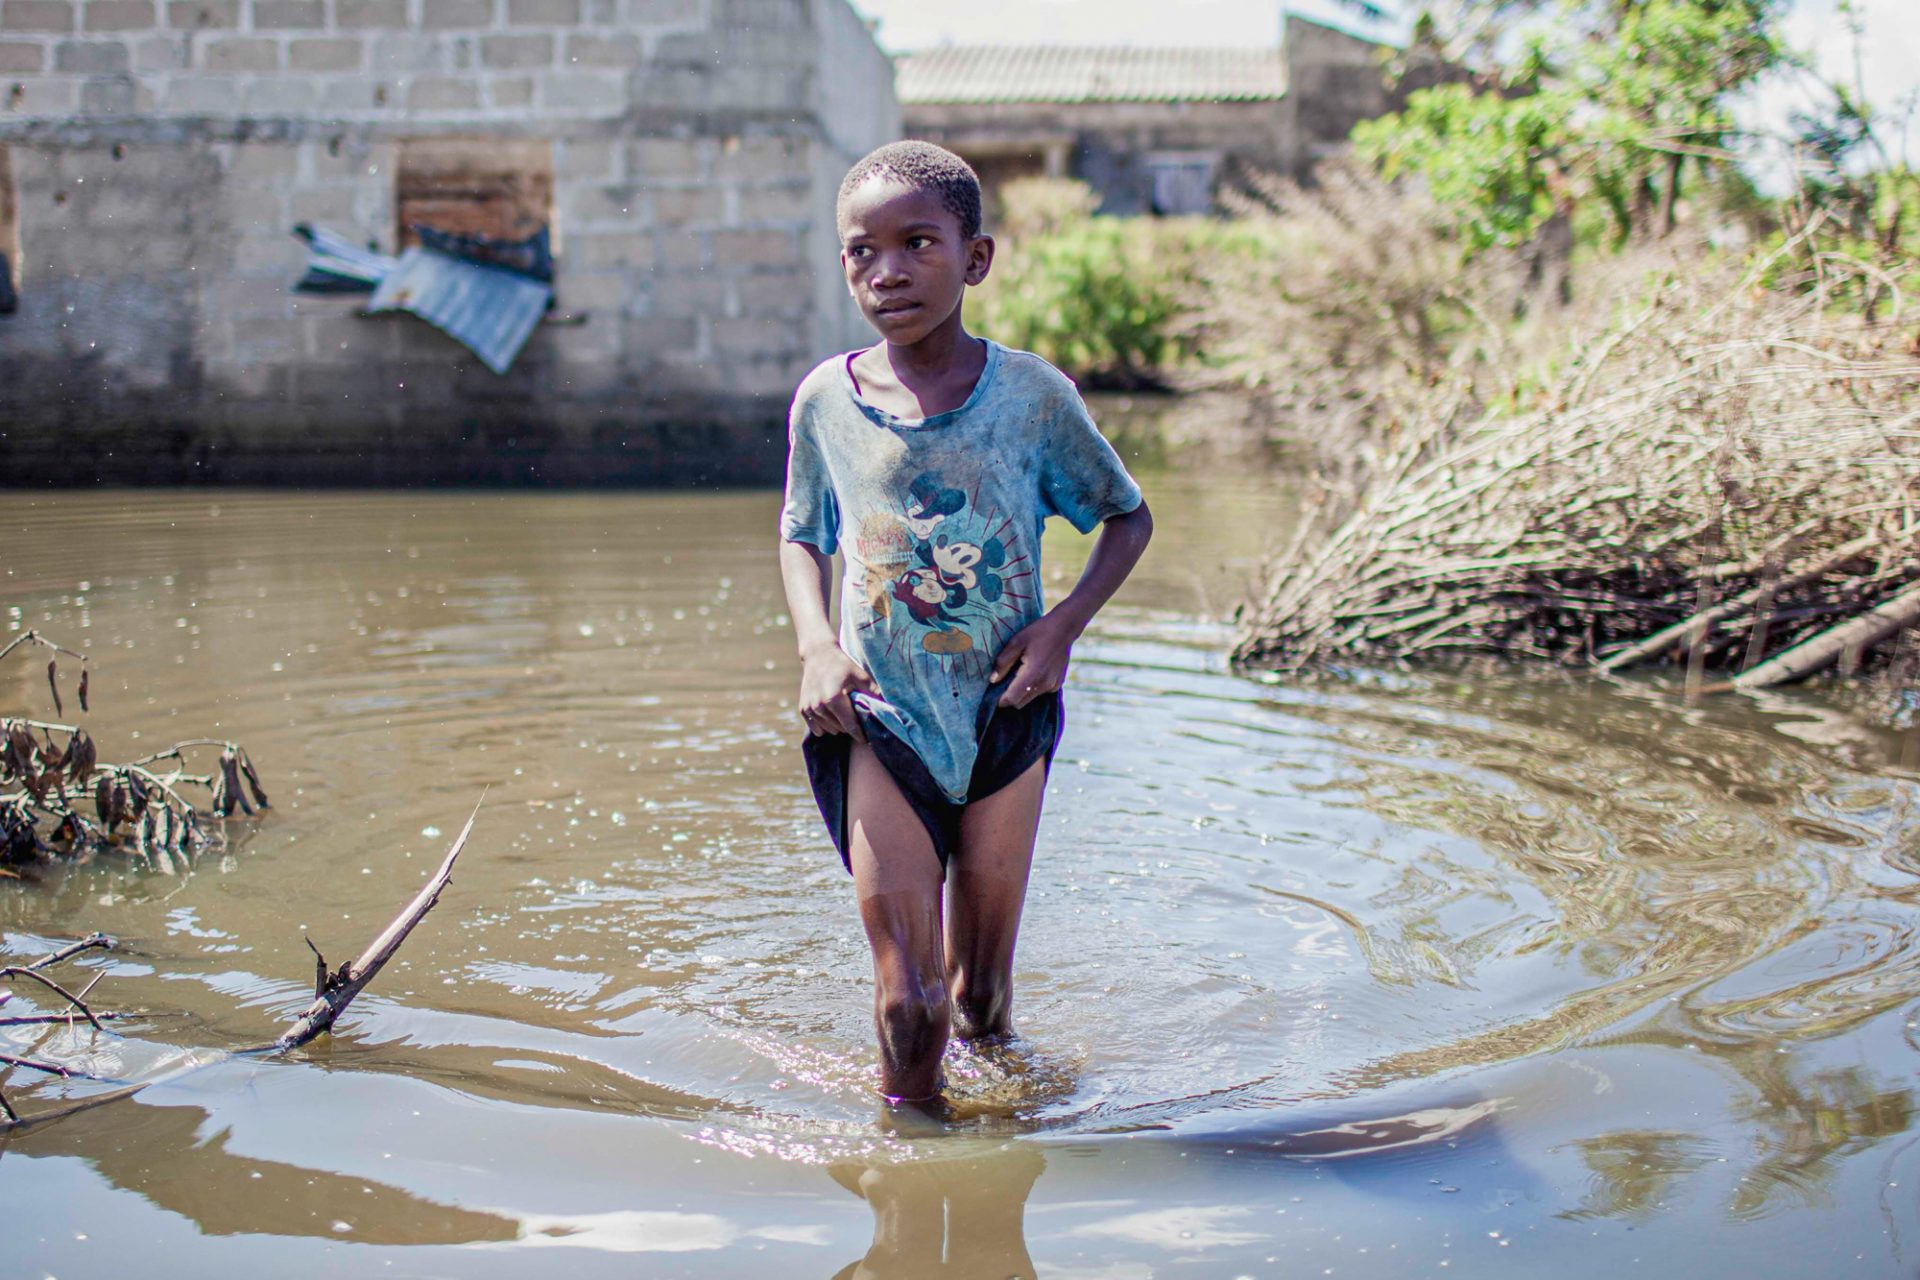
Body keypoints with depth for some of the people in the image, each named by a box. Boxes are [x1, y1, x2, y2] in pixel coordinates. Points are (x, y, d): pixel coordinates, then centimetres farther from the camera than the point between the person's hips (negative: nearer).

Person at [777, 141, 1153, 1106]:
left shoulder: (1031, 393, -8)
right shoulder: (824, 400, -4)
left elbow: (1129, 518, 5)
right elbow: (800, 538, 13)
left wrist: (1064, 624, -11)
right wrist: (815, 644, -6)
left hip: (1006, 711, 0)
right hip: (881, 715, 0)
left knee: (982, 994, 12)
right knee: (907, 1004, -8)